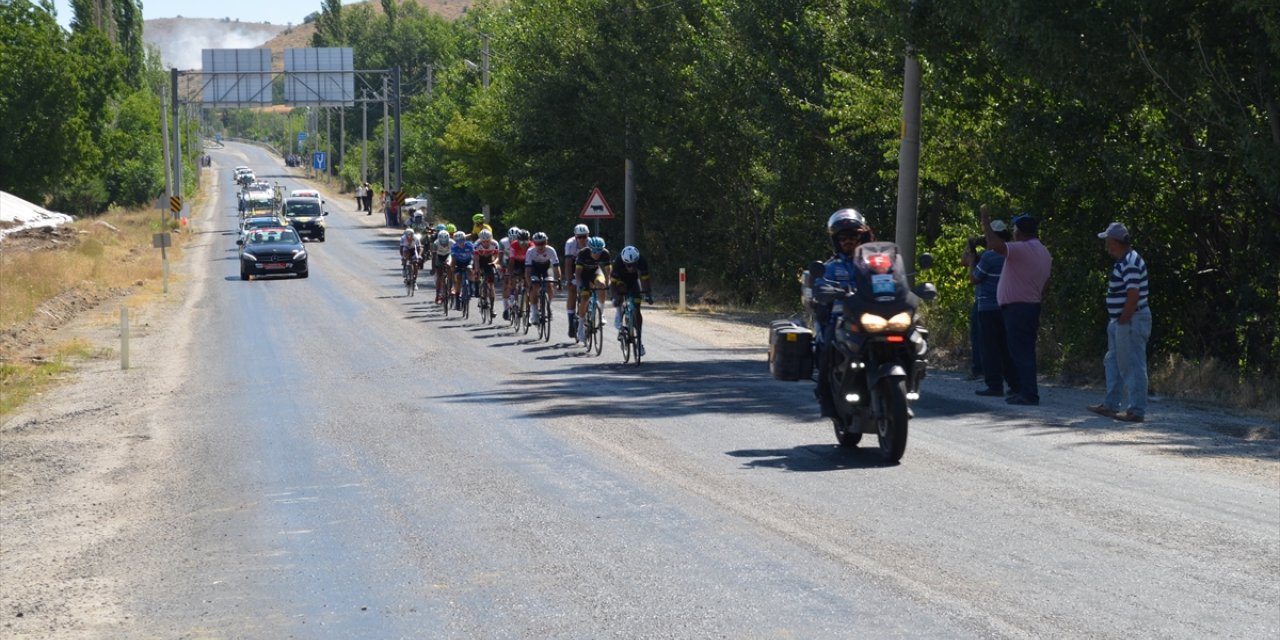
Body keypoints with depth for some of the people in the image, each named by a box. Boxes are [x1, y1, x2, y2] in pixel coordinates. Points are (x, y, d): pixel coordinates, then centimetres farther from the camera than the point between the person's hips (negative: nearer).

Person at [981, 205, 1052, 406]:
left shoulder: (1022, 250, -16)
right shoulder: (1044, 252, 15)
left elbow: (996, 245, -31)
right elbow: (1045, 284, 20)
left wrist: (985, 220, -20)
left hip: (1017, 308, -10)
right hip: (1032, 306, 10)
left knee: (1020, 351, -9)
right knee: (1023, 351, 14)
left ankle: (1029, 394, -11)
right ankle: (1024, 390, 16)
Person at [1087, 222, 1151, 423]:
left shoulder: (1131, 263, -19)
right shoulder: (1124, 261, 14)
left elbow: (1133, 295, -25)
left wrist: (1123, 321, -20)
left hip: (1131, 321, -11)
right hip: (1121, 322, 11)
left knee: (1132, 366, -7)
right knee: (1113, 362, 19)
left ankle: (1137, 411, -3)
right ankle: (1111, 404, 28)